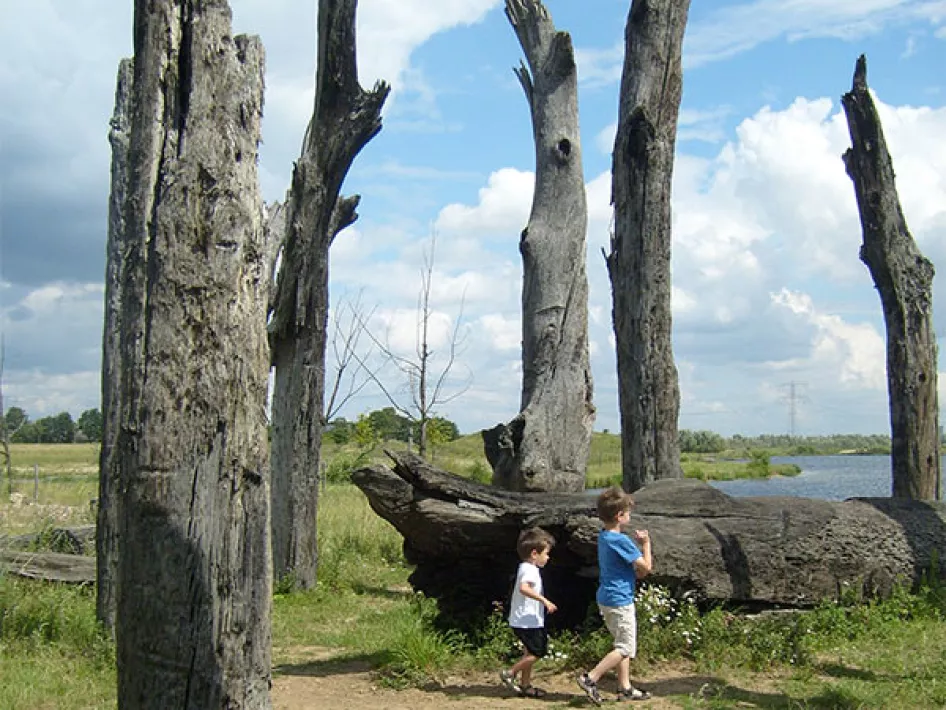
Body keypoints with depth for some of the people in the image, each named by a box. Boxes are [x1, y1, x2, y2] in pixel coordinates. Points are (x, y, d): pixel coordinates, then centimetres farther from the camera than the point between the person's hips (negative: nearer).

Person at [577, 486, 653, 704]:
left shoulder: (603, 537, 8)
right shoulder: (621, 541, -22)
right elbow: (646, 566, -15)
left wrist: (638, 572, 4)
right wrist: (645, 543, -3)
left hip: (606, 597, 10)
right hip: (620, 600, -10)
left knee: (623, 645, 18)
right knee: (626, 648, -1)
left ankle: (625, 687, 23)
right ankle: (590, 678, -5)